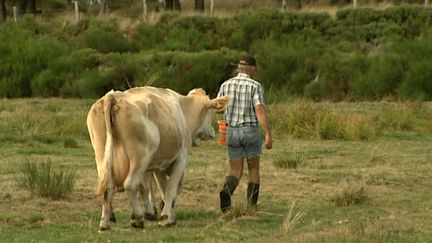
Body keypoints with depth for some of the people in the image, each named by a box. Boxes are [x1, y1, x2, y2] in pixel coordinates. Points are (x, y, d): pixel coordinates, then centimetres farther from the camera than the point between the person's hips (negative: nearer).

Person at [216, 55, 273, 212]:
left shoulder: (226, 85, 3)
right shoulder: (255, 86, -10)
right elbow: (260, 110, -20)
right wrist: (268, 135, -21)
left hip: (232, 133, 3)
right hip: (251, 131, -3)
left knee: (236, 172, 5)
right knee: (254, 169, 16)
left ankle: (226, 192, -26)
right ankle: (251, 206, 14)